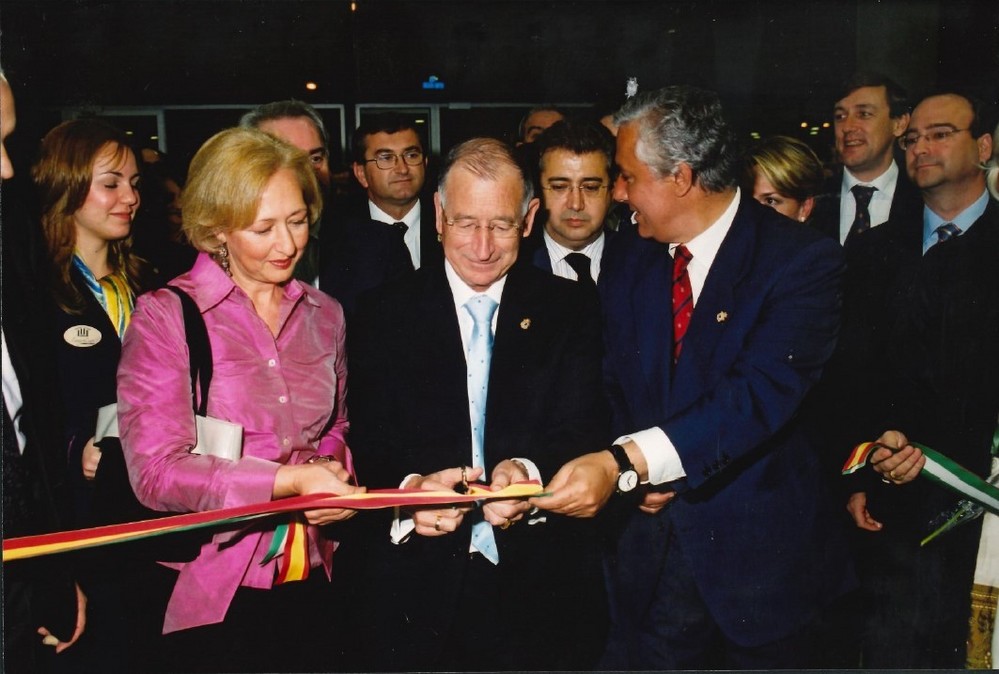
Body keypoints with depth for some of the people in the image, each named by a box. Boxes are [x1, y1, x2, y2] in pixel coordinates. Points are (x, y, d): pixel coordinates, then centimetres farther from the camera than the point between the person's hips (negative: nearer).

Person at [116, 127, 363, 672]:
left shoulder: (323, 314, 6)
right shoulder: (165, 316, -9)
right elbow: (153, 471, -16)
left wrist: (330, 469, -4)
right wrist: (289, 480, -25)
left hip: (311, 581, 5)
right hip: (209, 590, -4)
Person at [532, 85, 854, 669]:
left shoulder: (803, 261, -13)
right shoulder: (627, 269, 6)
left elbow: (763, 391, -26)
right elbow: (614, 388, 10)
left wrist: (627, 463, -35)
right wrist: (633, 473, -11)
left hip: (761, 553, -4)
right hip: (652, 549, 4)